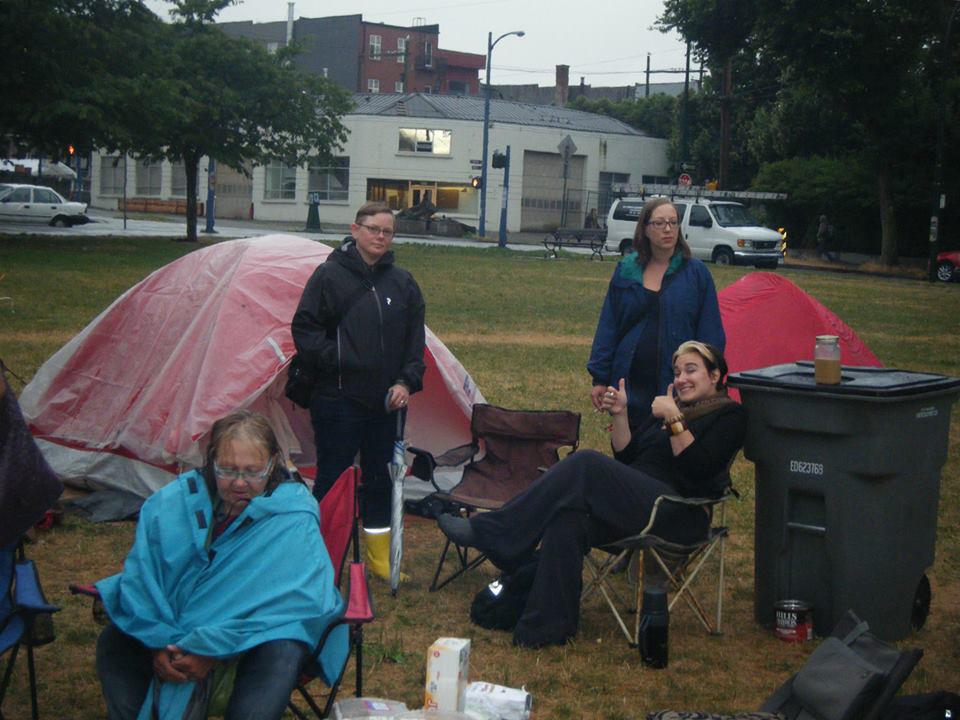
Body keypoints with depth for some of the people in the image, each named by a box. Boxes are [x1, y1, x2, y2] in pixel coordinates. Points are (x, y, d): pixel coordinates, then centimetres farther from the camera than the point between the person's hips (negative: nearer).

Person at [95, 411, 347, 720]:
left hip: (258, 633, -3)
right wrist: (158, 642, -20)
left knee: (281, 656, -35)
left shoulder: (293, 517, -17)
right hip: (175, 623, 4)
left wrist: (212, 649, -29)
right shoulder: (171, 503, -6)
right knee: (114, 644, -15)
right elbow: (140, 578, -2)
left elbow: (299, 600, -24)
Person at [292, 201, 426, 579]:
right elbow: (304, 330, -5)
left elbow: (415, 339, 11)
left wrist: (407, 382, -1)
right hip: (338, 402, -5)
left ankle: (380, 557, 25)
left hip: (386, 403, 5)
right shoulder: (330, 276, -5)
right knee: (331, 480, 2)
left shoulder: (403, 283, 9)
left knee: (380, 480, 13)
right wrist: (335, 360, -14)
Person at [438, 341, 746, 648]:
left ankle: (490, 532, -26)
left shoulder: (728, 416, 5)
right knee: (568, 518, -26)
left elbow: (699, 468, -11)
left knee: (586, 465, -27)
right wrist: (620, 415, 5)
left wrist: (674, 421, -16)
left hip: (678, 516, -7)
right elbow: (626, 456, 19)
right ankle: (549, 625, -27)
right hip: (636, 503, 7)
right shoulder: (669, 406, 27)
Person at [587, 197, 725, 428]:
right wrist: (600, 378, 5)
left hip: (677, 385, -3)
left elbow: (710, 334, 2)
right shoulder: (626, 270, 8)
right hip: (631, 382, 3)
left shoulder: (696, 272, 1)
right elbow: (608, 326, 9)